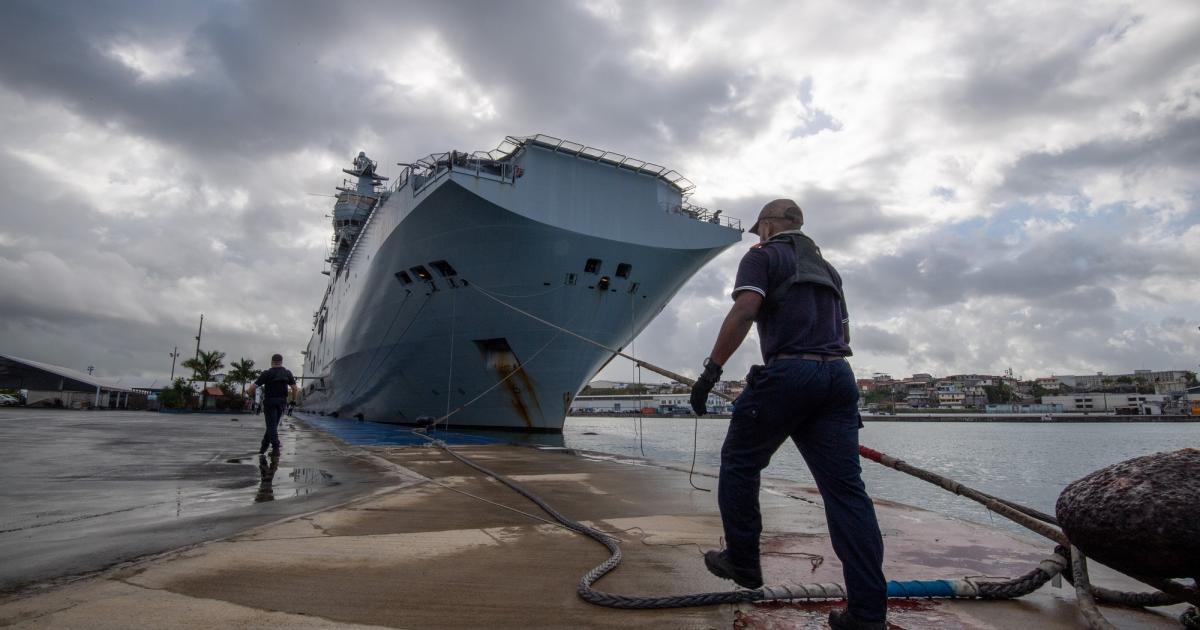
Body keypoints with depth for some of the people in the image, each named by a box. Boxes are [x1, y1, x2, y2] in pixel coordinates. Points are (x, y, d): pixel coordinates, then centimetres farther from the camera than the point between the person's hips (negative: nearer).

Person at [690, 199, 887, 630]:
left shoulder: (762, 257, 6)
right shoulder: (826, 268, 28)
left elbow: (744, 311, -11)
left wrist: (711, 370, -14)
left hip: (788, 372, -6)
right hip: (838, 376, 7)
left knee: (740, 463, 12)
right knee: (846, 488, 1)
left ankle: (742, 562, 19)